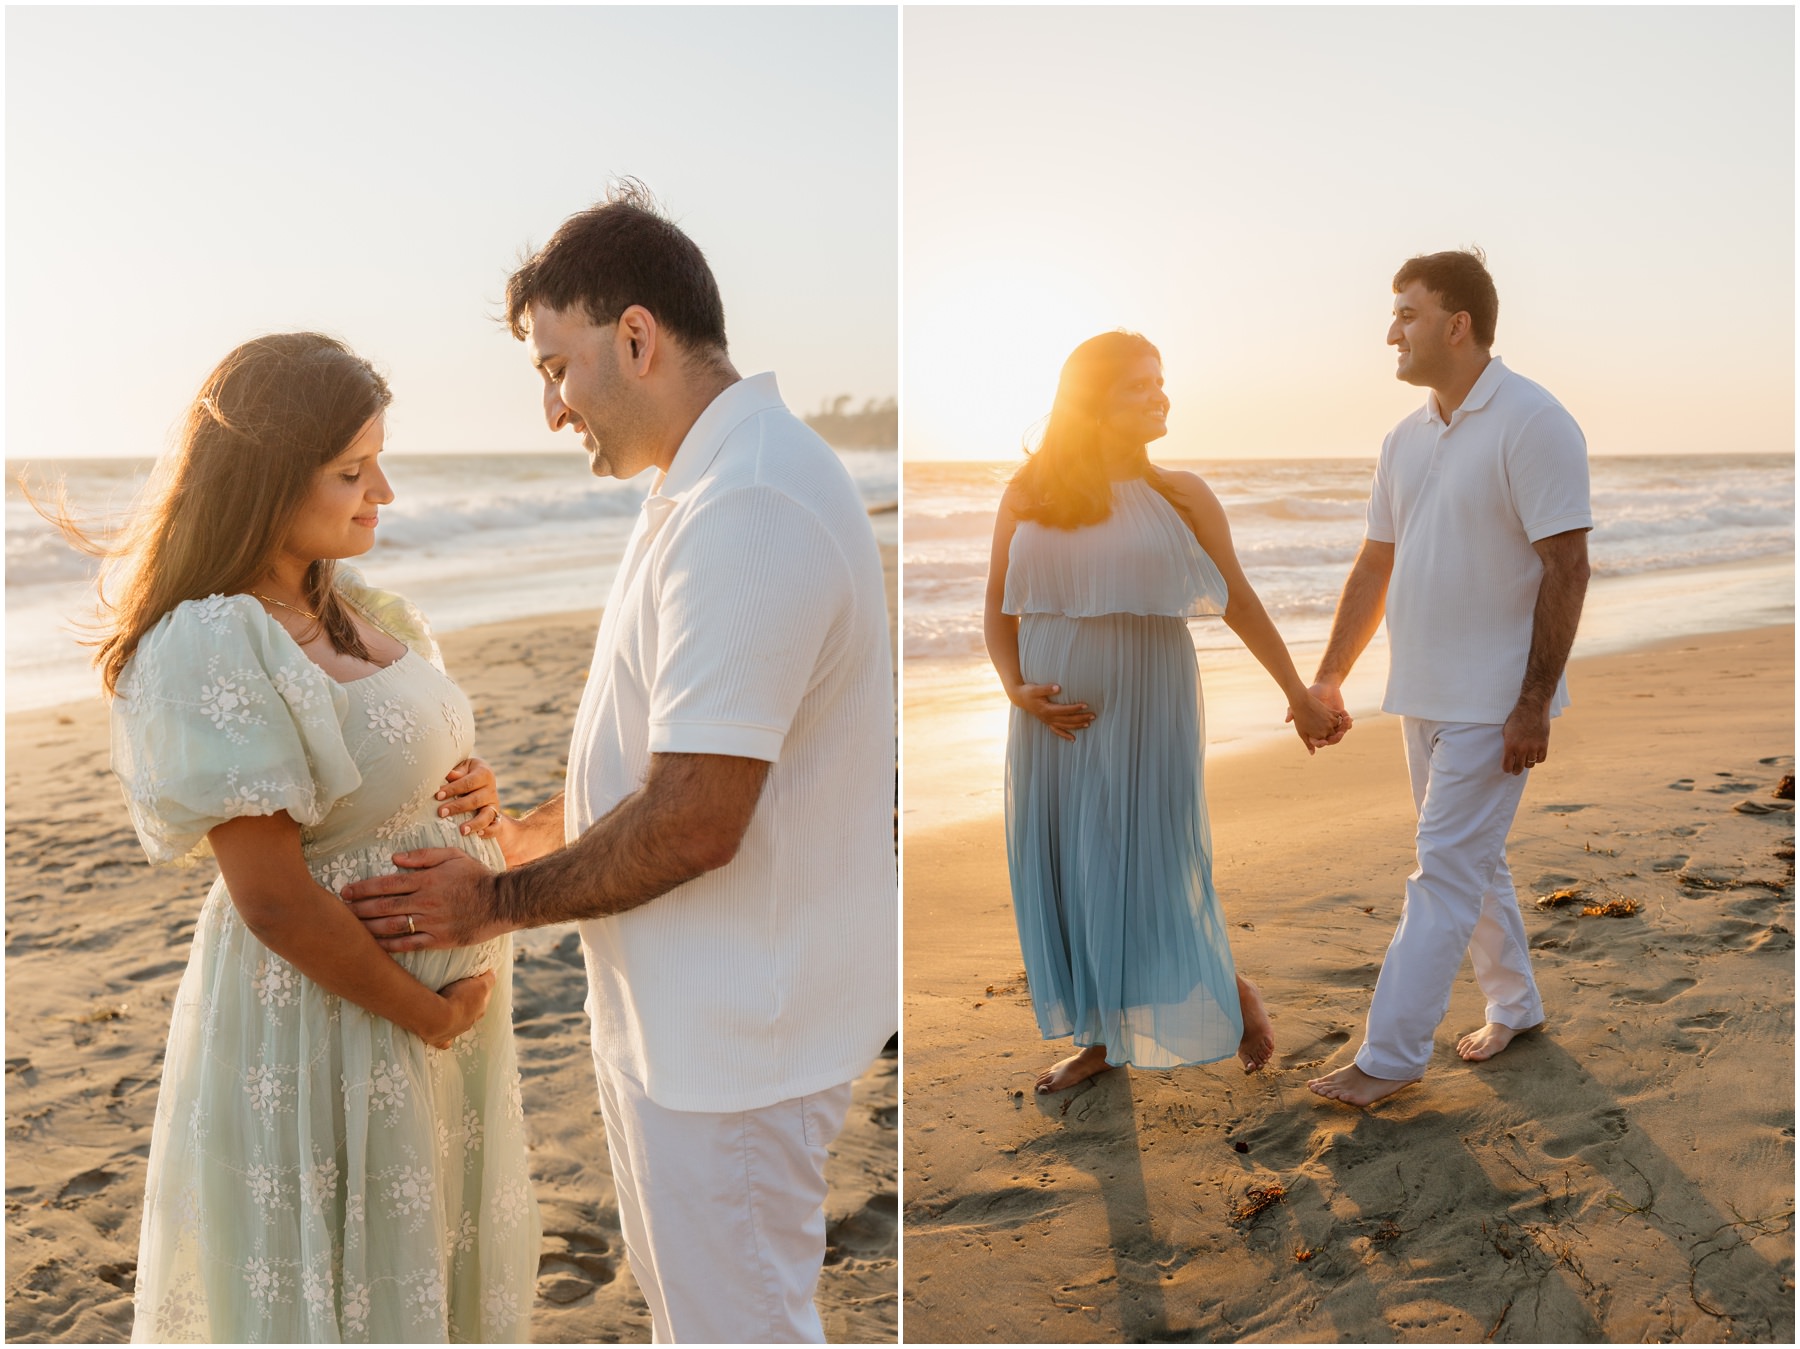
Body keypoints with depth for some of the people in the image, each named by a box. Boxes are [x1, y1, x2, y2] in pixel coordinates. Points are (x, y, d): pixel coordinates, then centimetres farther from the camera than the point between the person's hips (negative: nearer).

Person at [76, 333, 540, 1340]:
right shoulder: (214, 649, -22)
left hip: (449, 987, 8)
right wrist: (427, 1014, -14)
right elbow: (274, 899, -23)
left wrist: (471, 795, -4)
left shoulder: (354, 609, 4)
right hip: (322, 1016, -8)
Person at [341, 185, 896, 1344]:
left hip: (730, 1033, -10)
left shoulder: (744, 511, -26)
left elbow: (693, 822, -27)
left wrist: (499, 902, -13)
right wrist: (541, 829, 10)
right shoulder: (738, 477, 9)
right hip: (692, 1010, 10)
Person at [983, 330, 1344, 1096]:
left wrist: (1299, 696, 7)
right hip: (1059, 716, 3)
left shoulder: (1180, 498, -1)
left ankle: (1233, 993, 26)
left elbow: (1240, 603, 5)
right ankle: (1099, 1039, 25)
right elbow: (998, 608, 8)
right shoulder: (1027, 497, 2)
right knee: (1063, 874, 8)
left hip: (1146, 710, -2)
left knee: (1147, 870, -1)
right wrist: (1016, 688, -8)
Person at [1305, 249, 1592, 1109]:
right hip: (1424, 695, 8)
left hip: (1493, 703, -8)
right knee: (1471, 862, 18)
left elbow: (1566, 567, -17)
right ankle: (1513, 1005, 36)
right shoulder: (1406, 439, 9)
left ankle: (1392, 1053, 1)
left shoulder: (1532, 423, -14)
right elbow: (1376, 564, 15)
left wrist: (1534, 704, -20)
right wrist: (1329, 677, 13)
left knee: (1446, 870, -5)